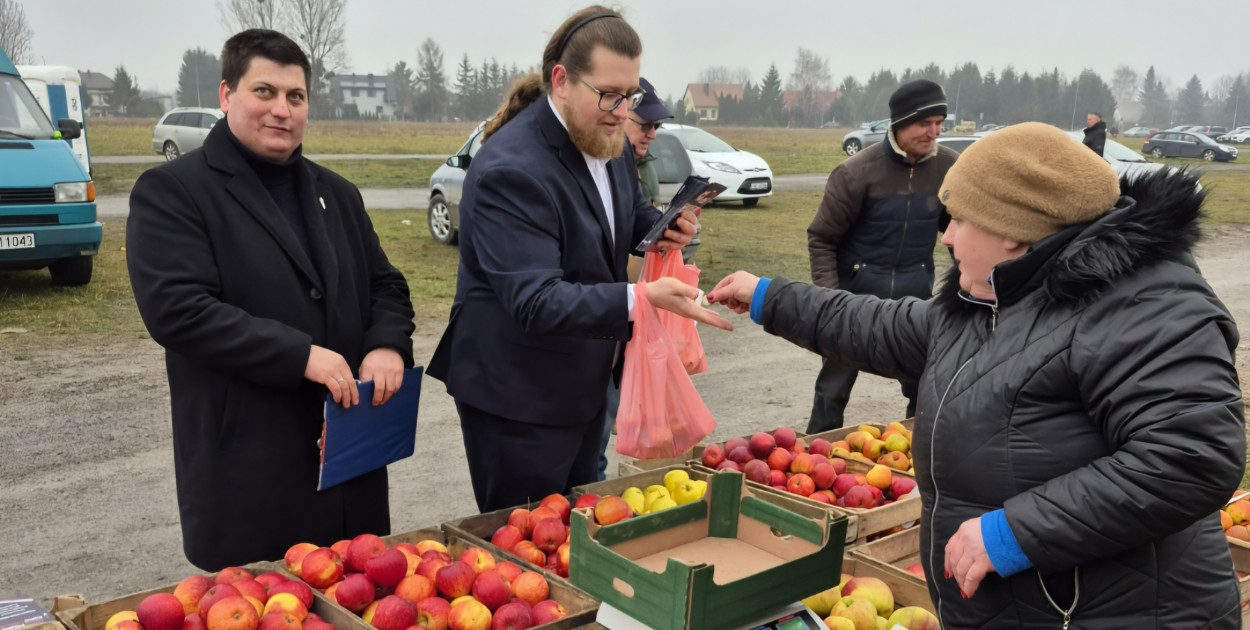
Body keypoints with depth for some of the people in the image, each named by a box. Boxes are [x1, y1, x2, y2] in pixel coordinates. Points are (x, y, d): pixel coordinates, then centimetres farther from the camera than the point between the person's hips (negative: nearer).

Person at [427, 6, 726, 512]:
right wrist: (640, 299, -45)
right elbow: (536, 303, -32)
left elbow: (629, 211, 21)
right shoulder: (510, 170, -26)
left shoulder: (607, 142, 2)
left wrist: (659, 227, -3)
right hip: (518, 400, -8)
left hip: (585, 385, 9)